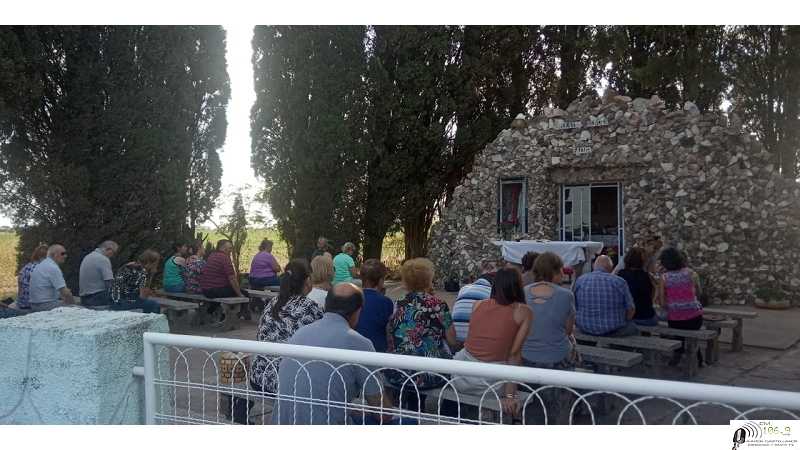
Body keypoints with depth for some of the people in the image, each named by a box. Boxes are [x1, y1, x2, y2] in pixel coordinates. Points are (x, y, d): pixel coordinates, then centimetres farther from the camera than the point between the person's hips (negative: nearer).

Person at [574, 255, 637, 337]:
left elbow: (575, 307, 4)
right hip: (613, 331, -4)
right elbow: (631, 310, -4)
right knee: (634, 327, 26)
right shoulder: (619, 282, -11)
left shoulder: (580, 280, -4)